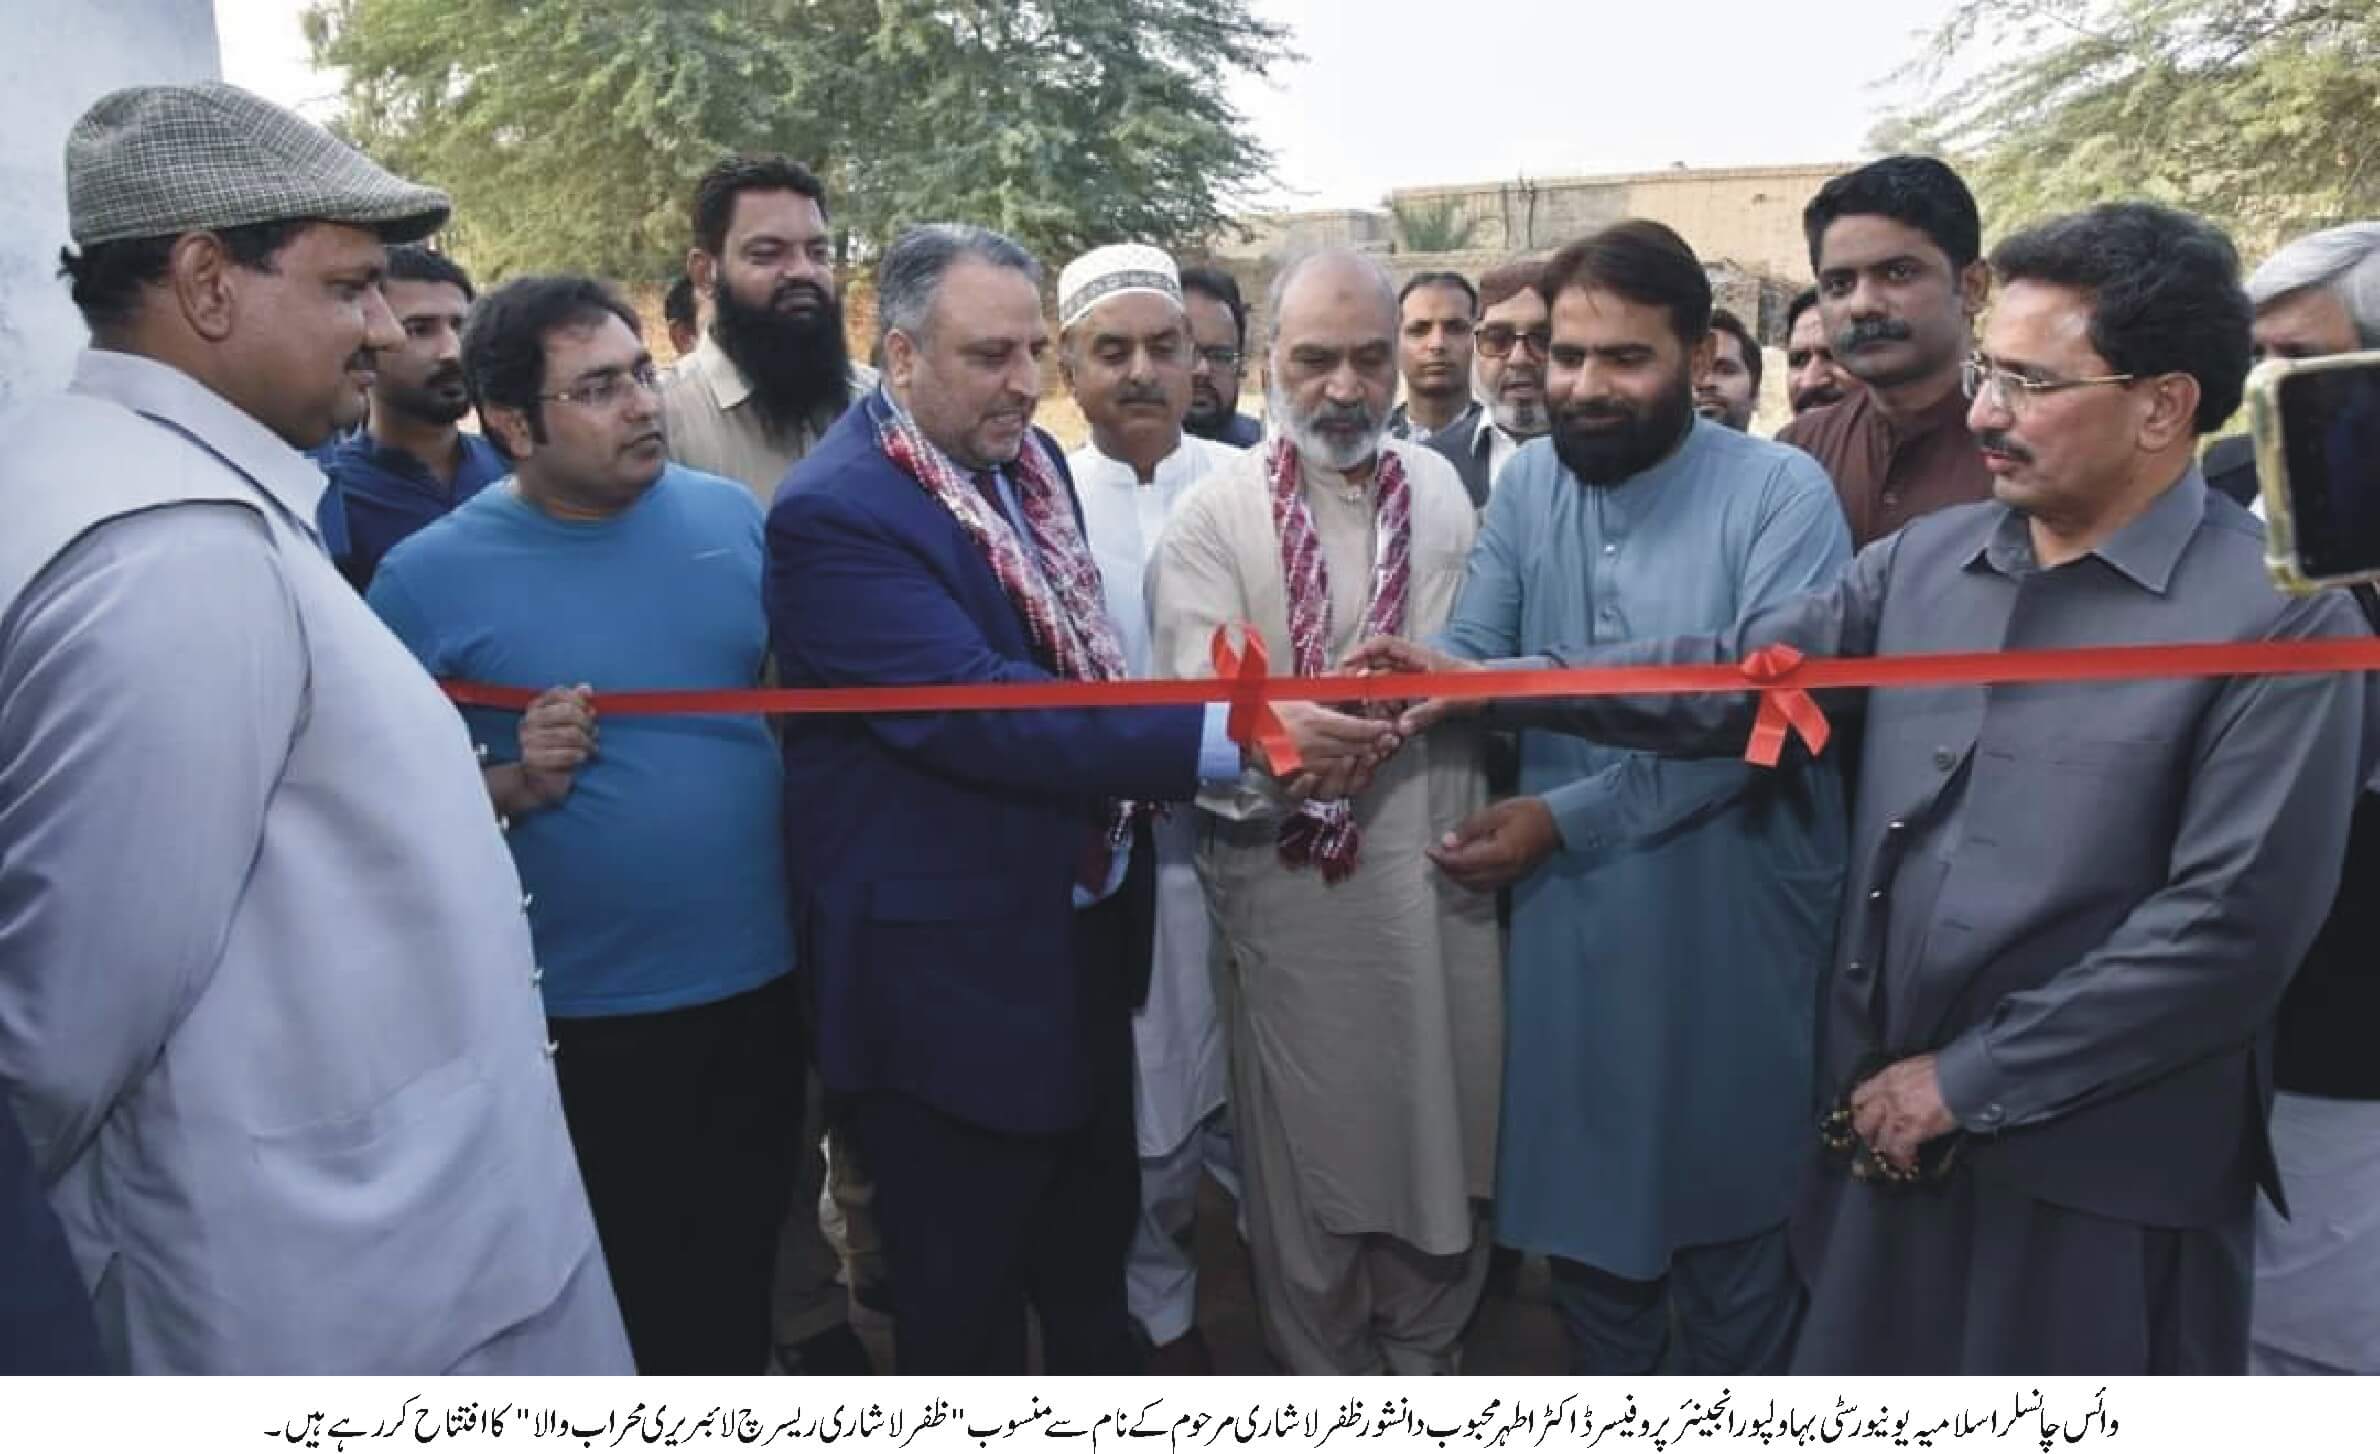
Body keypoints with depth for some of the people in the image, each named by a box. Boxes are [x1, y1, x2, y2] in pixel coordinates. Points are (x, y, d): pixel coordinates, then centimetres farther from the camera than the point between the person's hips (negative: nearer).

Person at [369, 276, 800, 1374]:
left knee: (742, 1272, 22)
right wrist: (513, 786, -24)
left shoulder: (730, 516, -1)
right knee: (613, 1303, 16)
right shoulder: (430, 576, -12)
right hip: (577, 1015, -3)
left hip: (757, 982, 3)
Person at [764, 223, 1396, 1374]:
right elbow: (976, 716, -33)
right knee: (965, 1301, 13)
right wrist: (1233, 736, -36)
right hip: (953, 970, -8)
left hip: (1084, 932, 8)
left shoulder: (1029, 457, 5)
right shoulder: (835, 513, -22)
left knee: (1094, 1249, 27)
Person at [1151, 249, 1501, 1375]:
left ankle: (1427, 1358, 43)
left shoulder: (1441, 490, 4)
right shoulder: (1213, 514, -10)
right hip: (1289, 886, -3)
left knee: (1443, 1135, 18)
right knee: (1307, 1157, 13)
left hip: (1443, 877, 4)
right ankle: (1321, 1374, 37)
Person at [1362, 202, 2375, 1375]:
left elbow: (2230, 926, -16)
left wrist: (1970, 1080, -14)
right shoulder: (1923, 561, 4)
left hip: (2097, 1168, -5)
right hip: (1889, 1120, 5)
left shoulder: (2283, 622, -12)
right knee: (1856, 1364, 20)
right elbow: (1734, 677, 3)